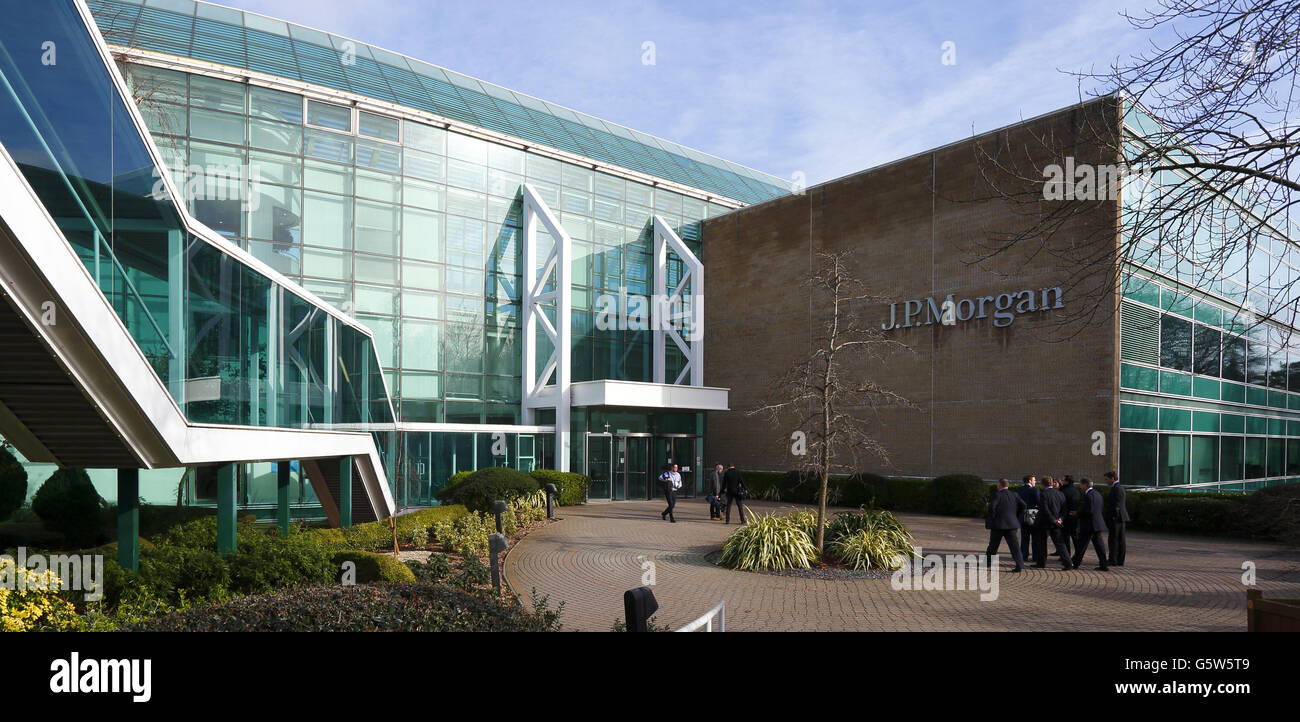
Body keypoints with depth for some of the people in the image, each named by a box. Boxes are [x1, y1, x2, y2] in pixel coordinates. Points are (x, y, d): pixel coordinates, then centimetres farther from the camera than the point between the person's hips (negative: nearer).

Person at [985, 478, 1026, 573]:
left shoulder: (997, 495, -8)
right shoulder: (1014, 495, 7)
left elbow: (991, 506, -19)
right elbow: (1023, 505, 1)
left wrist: (993, 518, -6)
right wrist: (1017, 517, 10)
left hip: (998, 524, -4)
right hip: (1012, 523, 4)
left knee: (993, 545, 10)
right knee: (1014, 544, 0)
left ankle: (988, 562, 23)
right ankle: (1019, 564, -11)